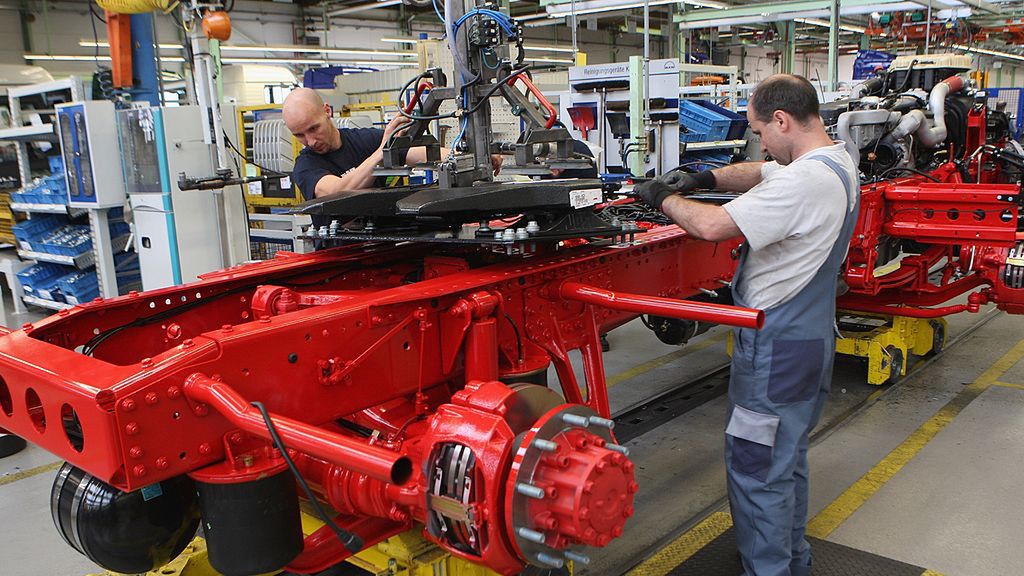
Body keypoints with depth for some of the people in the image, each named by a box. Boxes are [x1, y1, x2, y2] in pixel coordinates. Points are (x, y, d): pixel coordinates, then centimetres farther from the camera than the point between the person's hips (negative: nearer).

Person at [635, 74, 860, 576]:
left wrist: (663, 198, -10)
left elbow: (713, 227, -27)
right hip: (811, 338, 10)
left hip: (777, 347, -10)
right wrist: (703, 178, 3)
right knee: (787, 459, 23)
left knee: (755, 469, 2)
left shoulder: (805, 180, -25)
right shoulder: (837, 161, 7)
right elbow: (758, 174, 19)